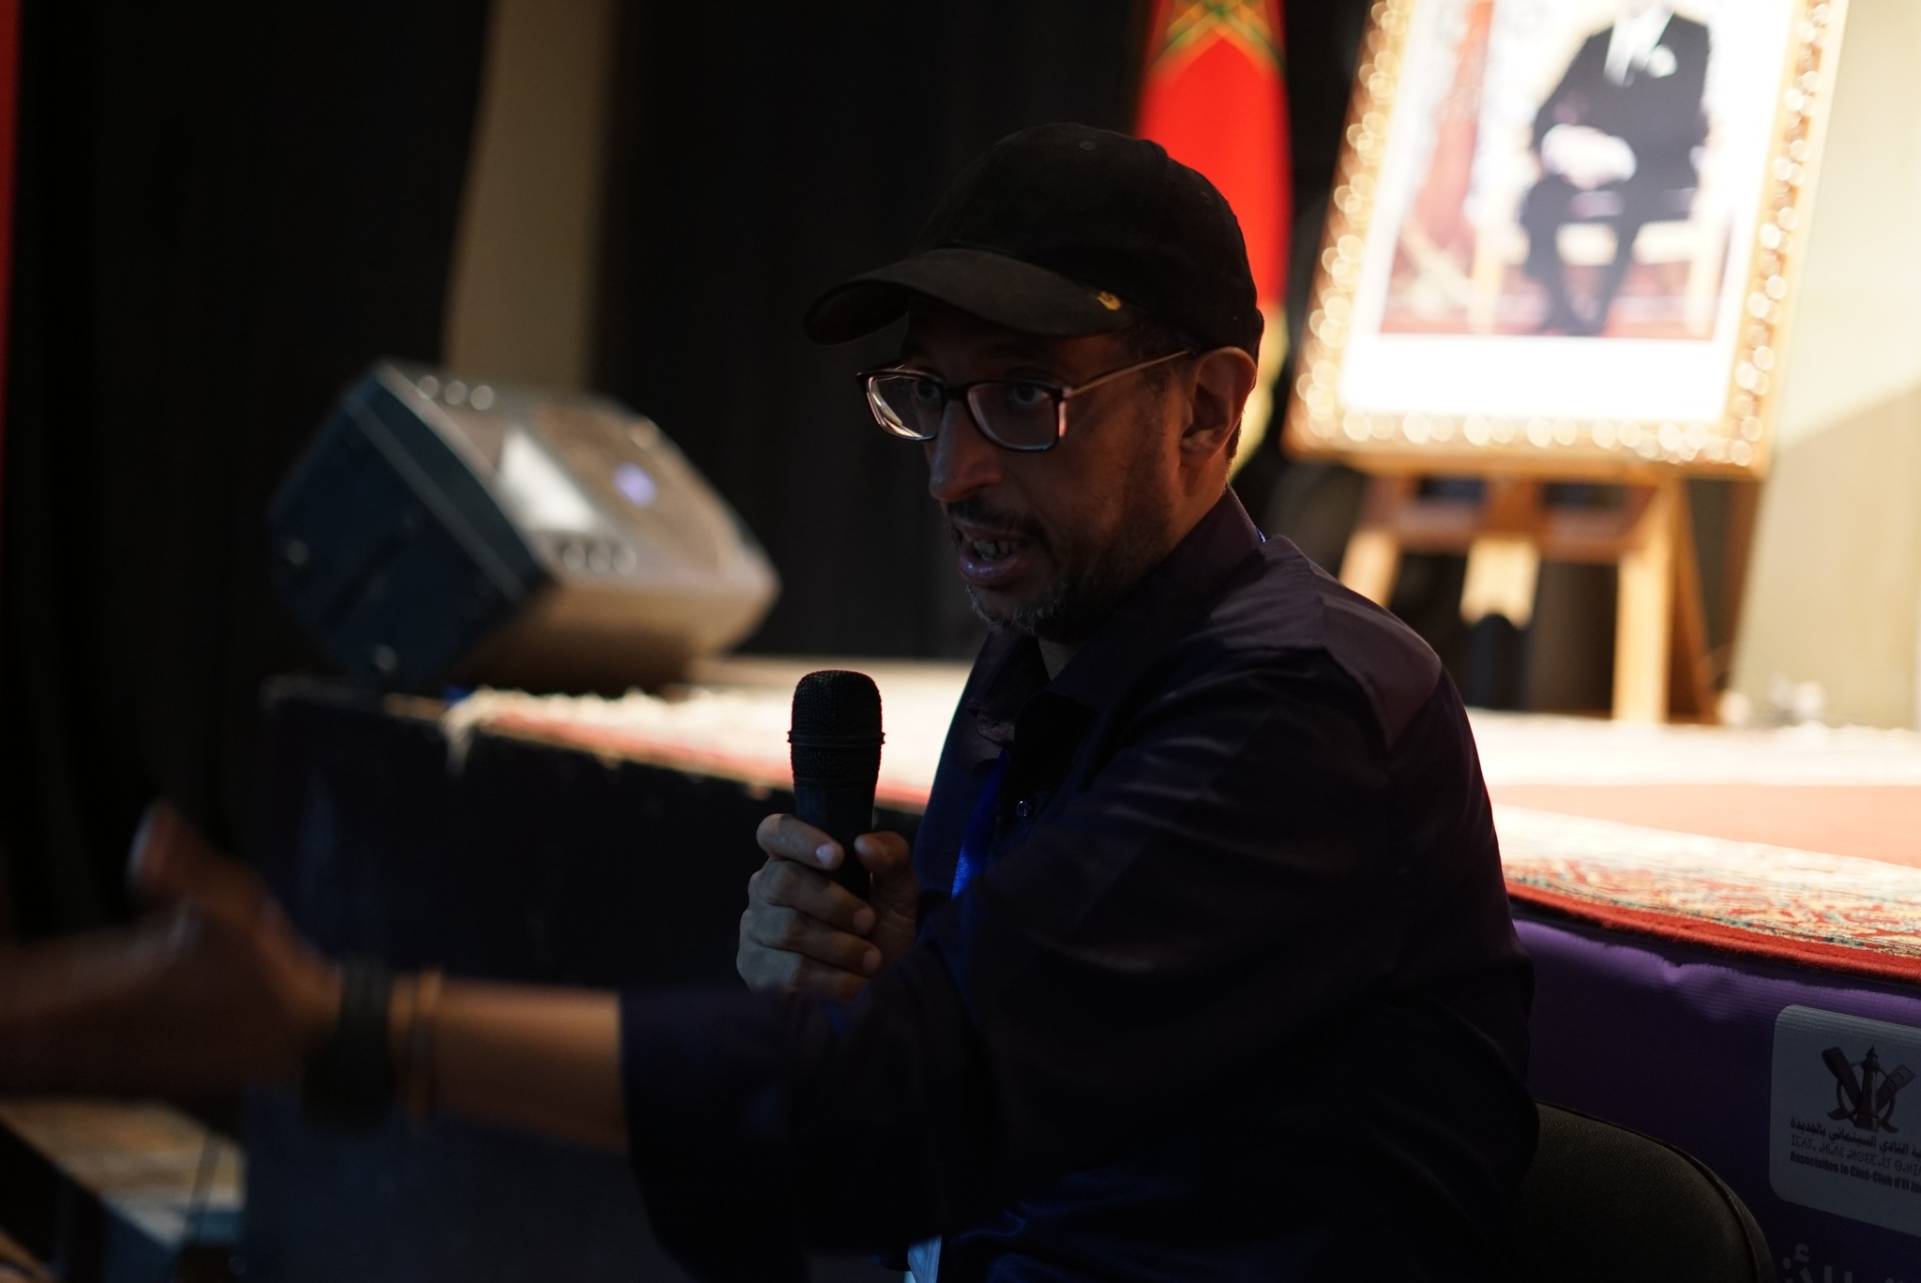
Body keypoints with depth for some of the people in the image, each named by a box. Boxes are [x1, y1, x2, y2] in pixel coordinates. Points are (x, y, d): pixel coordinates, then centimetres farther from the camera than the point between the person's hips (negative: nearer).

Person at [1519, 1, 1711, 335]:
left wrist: (1616, 155, -23)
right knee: (1540, 200, -27)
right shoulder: (1595, 42, 20)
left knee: (1632, 194, -37)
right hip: (1588, 172, 4)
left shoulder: (1694, 38, 6)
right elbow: (1548, 113, 11)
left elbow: (1680, 123, -8)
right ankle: (1562, 314, -25)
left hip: (1660, 183, -4)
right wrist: (1559, 141, -14)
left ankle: (1596, 316, -32)